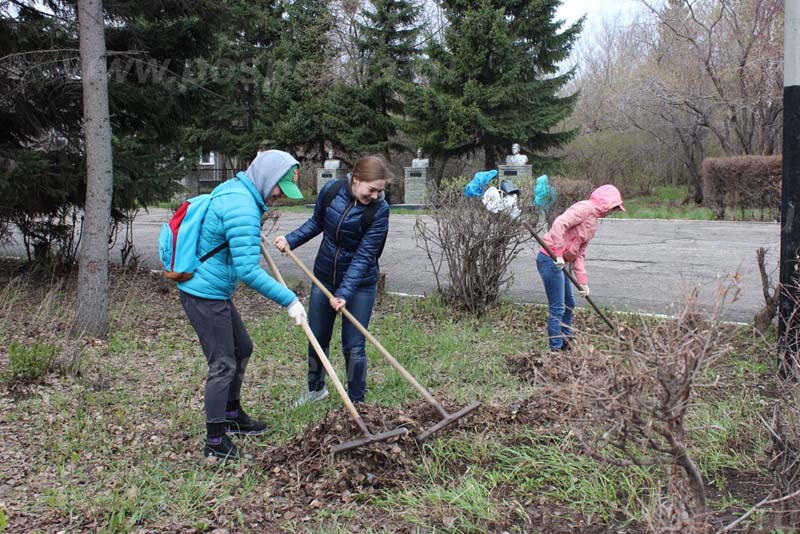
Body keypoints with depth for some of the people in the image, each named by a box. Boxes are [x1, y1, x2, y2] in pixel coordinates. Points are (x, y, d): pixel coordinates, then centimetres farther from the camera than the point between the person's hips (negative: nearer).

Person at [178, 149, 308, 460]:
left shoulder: (233, 190, 7)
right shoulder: (242, 208, -25)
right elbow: (248, 271, -29)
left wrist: (254, 242, 27)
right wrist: (289, 300, -26)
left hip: (216, 292, 11)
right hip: (205, 295, -11)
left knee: (242, 348, 21)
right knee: (223, 364, -4)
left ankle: (232, 415, 37)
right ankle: (215, 442, 6)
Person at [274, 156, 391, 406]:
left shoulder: (380, 209, -22)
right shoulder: (331, 190, -12)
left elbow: (364, 256, -25)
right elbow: (317, 223, 7)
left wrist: (344, 293, -31)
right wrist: (291, 240, -7)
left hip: (360, 283, -4)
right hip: (324, 277, 4)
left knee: (353, 347, -2)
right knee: (317, 338, 17)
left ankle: (356, 402, 17)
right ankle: (315, 388, 42)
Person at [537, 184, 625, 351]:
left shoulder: (593, 222, 19)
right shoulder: (585, 208, -11)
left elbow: (579, 254, 16)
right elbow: (559, 223, -25)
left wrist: (583, 281, 9)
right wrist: (559, 254, -26)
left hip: (559, 262, 11)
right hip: (551, 259, -10)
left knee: (569, 305, 20)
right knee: (557, 308, -7)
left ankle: (566, 344, 33)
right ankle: (556, 349, 0)